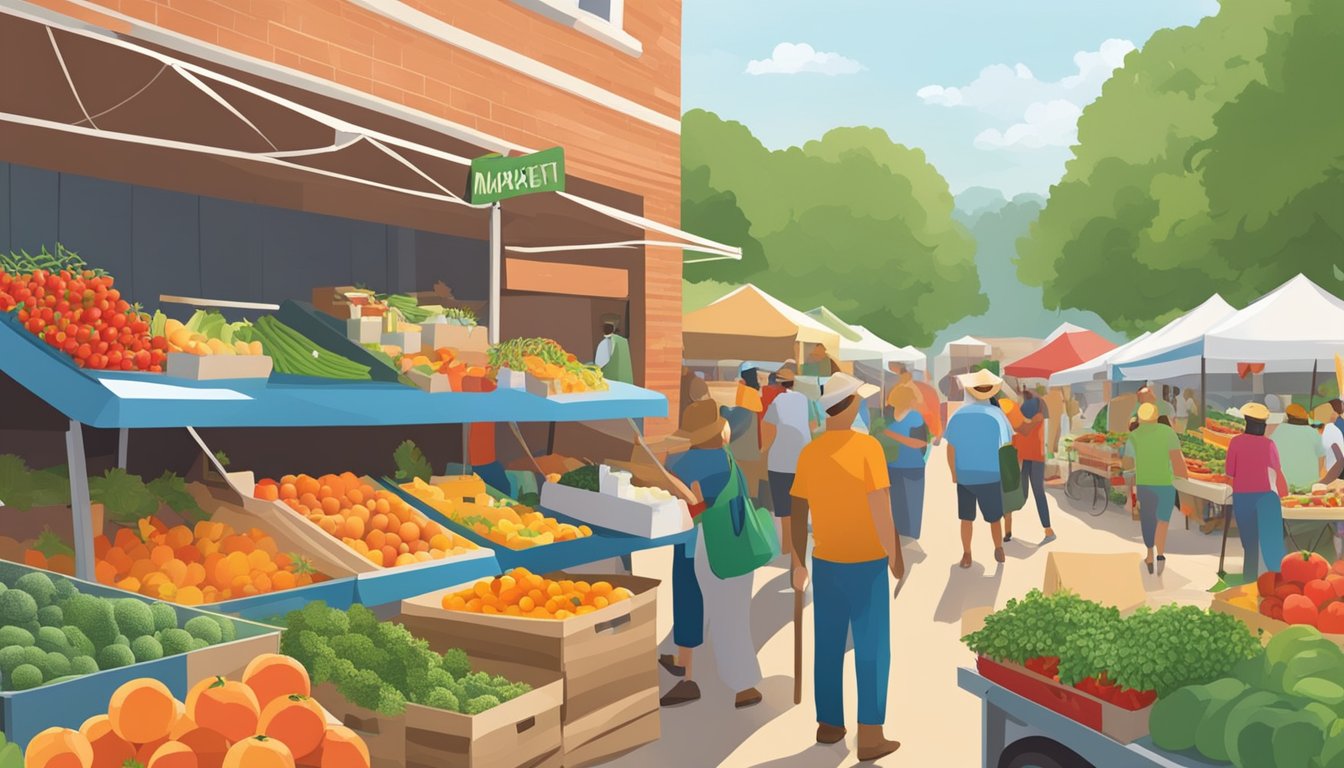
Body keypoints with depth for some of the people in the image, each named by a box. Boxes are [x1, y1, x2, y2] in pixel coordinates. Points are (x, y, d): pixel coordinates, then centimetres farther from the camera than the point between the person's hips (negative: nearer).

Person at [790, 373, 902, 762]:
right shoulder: (867, 447, -14)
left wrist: (799, 565, 13)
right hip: (866, 562, -4)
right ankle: (870, 736, 8)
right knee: (871, 649, 4)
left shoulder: (809, 452, 0)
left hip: (825, 562, 5)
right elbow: (881, 511, -16)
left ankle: (829, 724, 23)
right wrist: (895, 556, -3)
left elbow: (798, 514, 4)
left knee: (828, 646, 14)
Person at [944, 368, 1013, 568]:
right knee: (994, 517, 16)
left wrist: (954, 474, 9)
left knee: (967, 518, 12)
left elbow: (951, 448, -4)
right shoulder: (997, 414, -9)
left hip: (964, 476, 1)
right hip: (991, 476, -1)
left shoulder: (959, 415, -6)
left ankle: (966, 555, 18)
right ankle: (999, 550, 31)